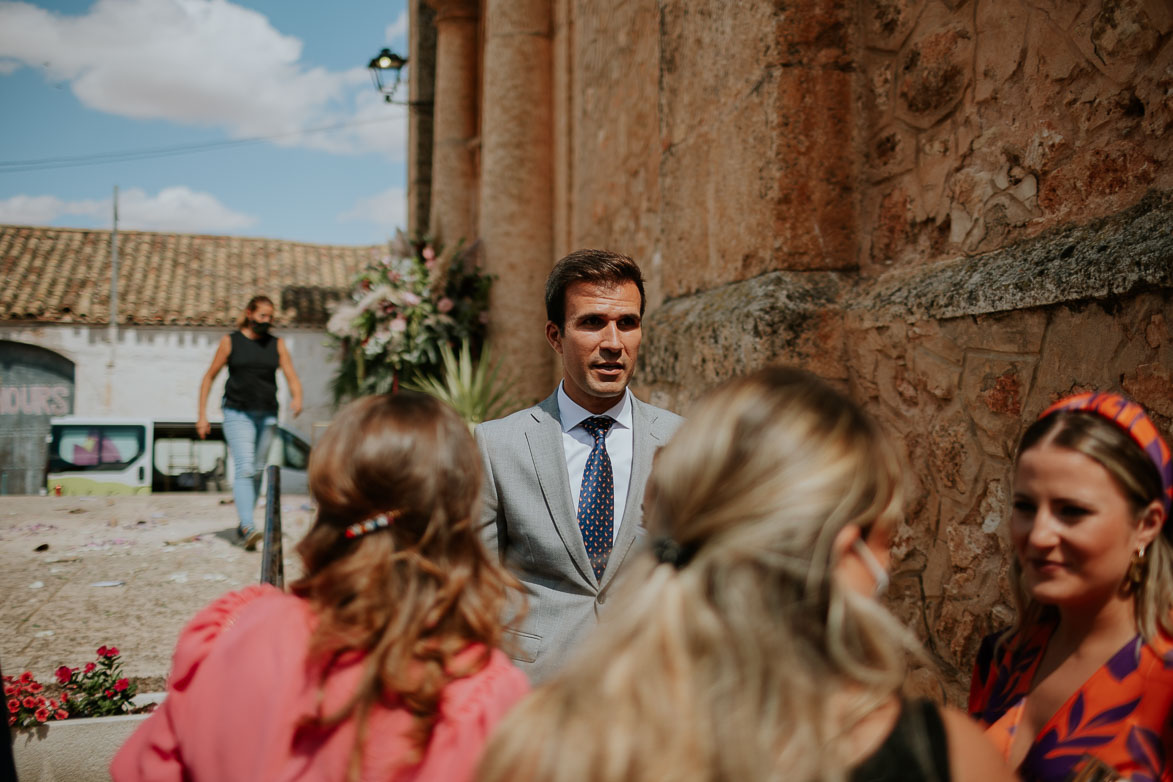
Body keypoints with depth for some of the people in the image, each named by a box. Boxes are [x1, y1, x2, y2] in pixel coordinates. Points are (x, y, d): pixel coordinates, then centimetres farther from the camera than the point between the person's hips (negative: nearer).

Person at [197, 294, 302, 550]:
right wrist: (202, 415, 2)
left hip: (267, 415, 3)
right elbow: (209, 377, 7)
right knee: (244, 469, -16)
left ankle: (243, 524, 24)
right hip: (238, 414, -3)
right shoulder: (230, 341, 3)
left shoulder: (277, 344, 9)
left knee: (258, 471, 10)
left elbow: (292, 378, 3)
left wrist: (297, 397, -20)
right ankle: (248, 528, -23)